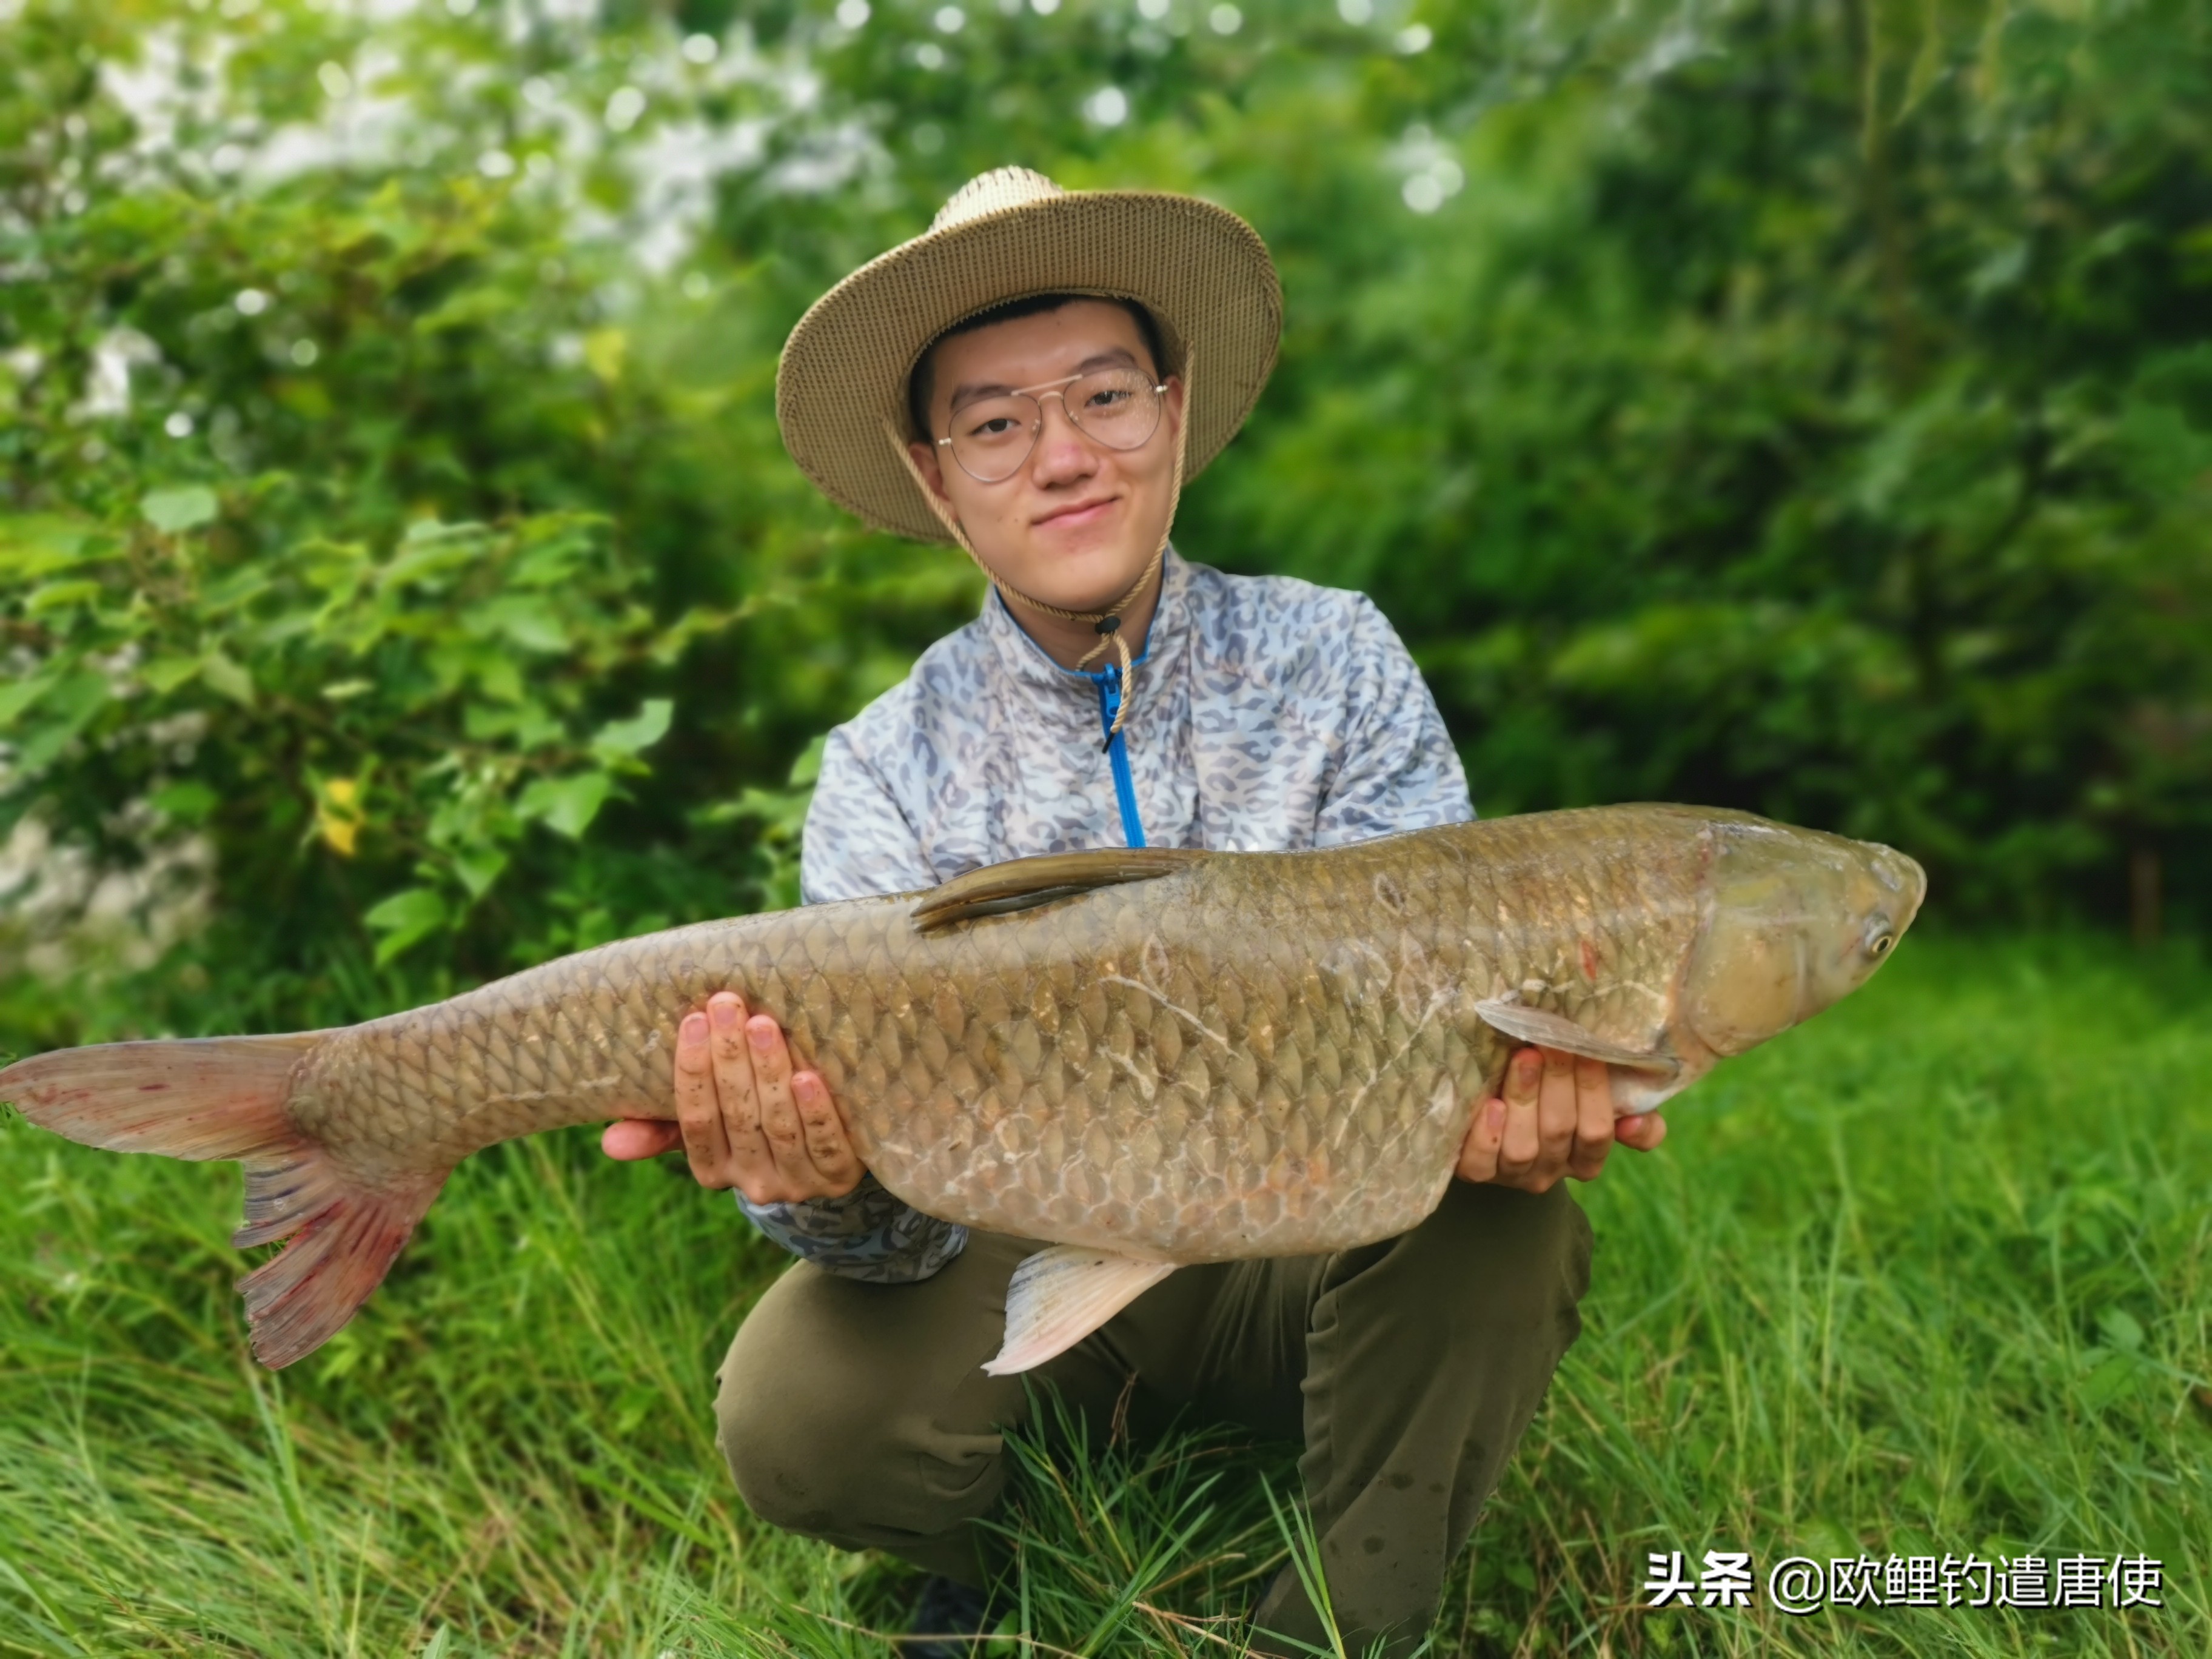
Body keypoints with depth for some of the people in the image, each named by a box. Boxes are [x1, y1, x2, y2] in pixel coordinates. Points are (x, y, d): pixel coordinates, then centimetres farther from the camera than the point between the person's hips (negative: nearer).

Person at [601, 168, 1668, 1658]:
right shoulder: (891, 772, -9)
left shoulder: (1334, 660, -8)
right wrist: (832, 1194, -41)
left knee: (1498, 1230, -30)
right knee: (797, 1410, -27)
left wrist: (1503, 1088, -37)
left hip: (1302, 1251, 1)